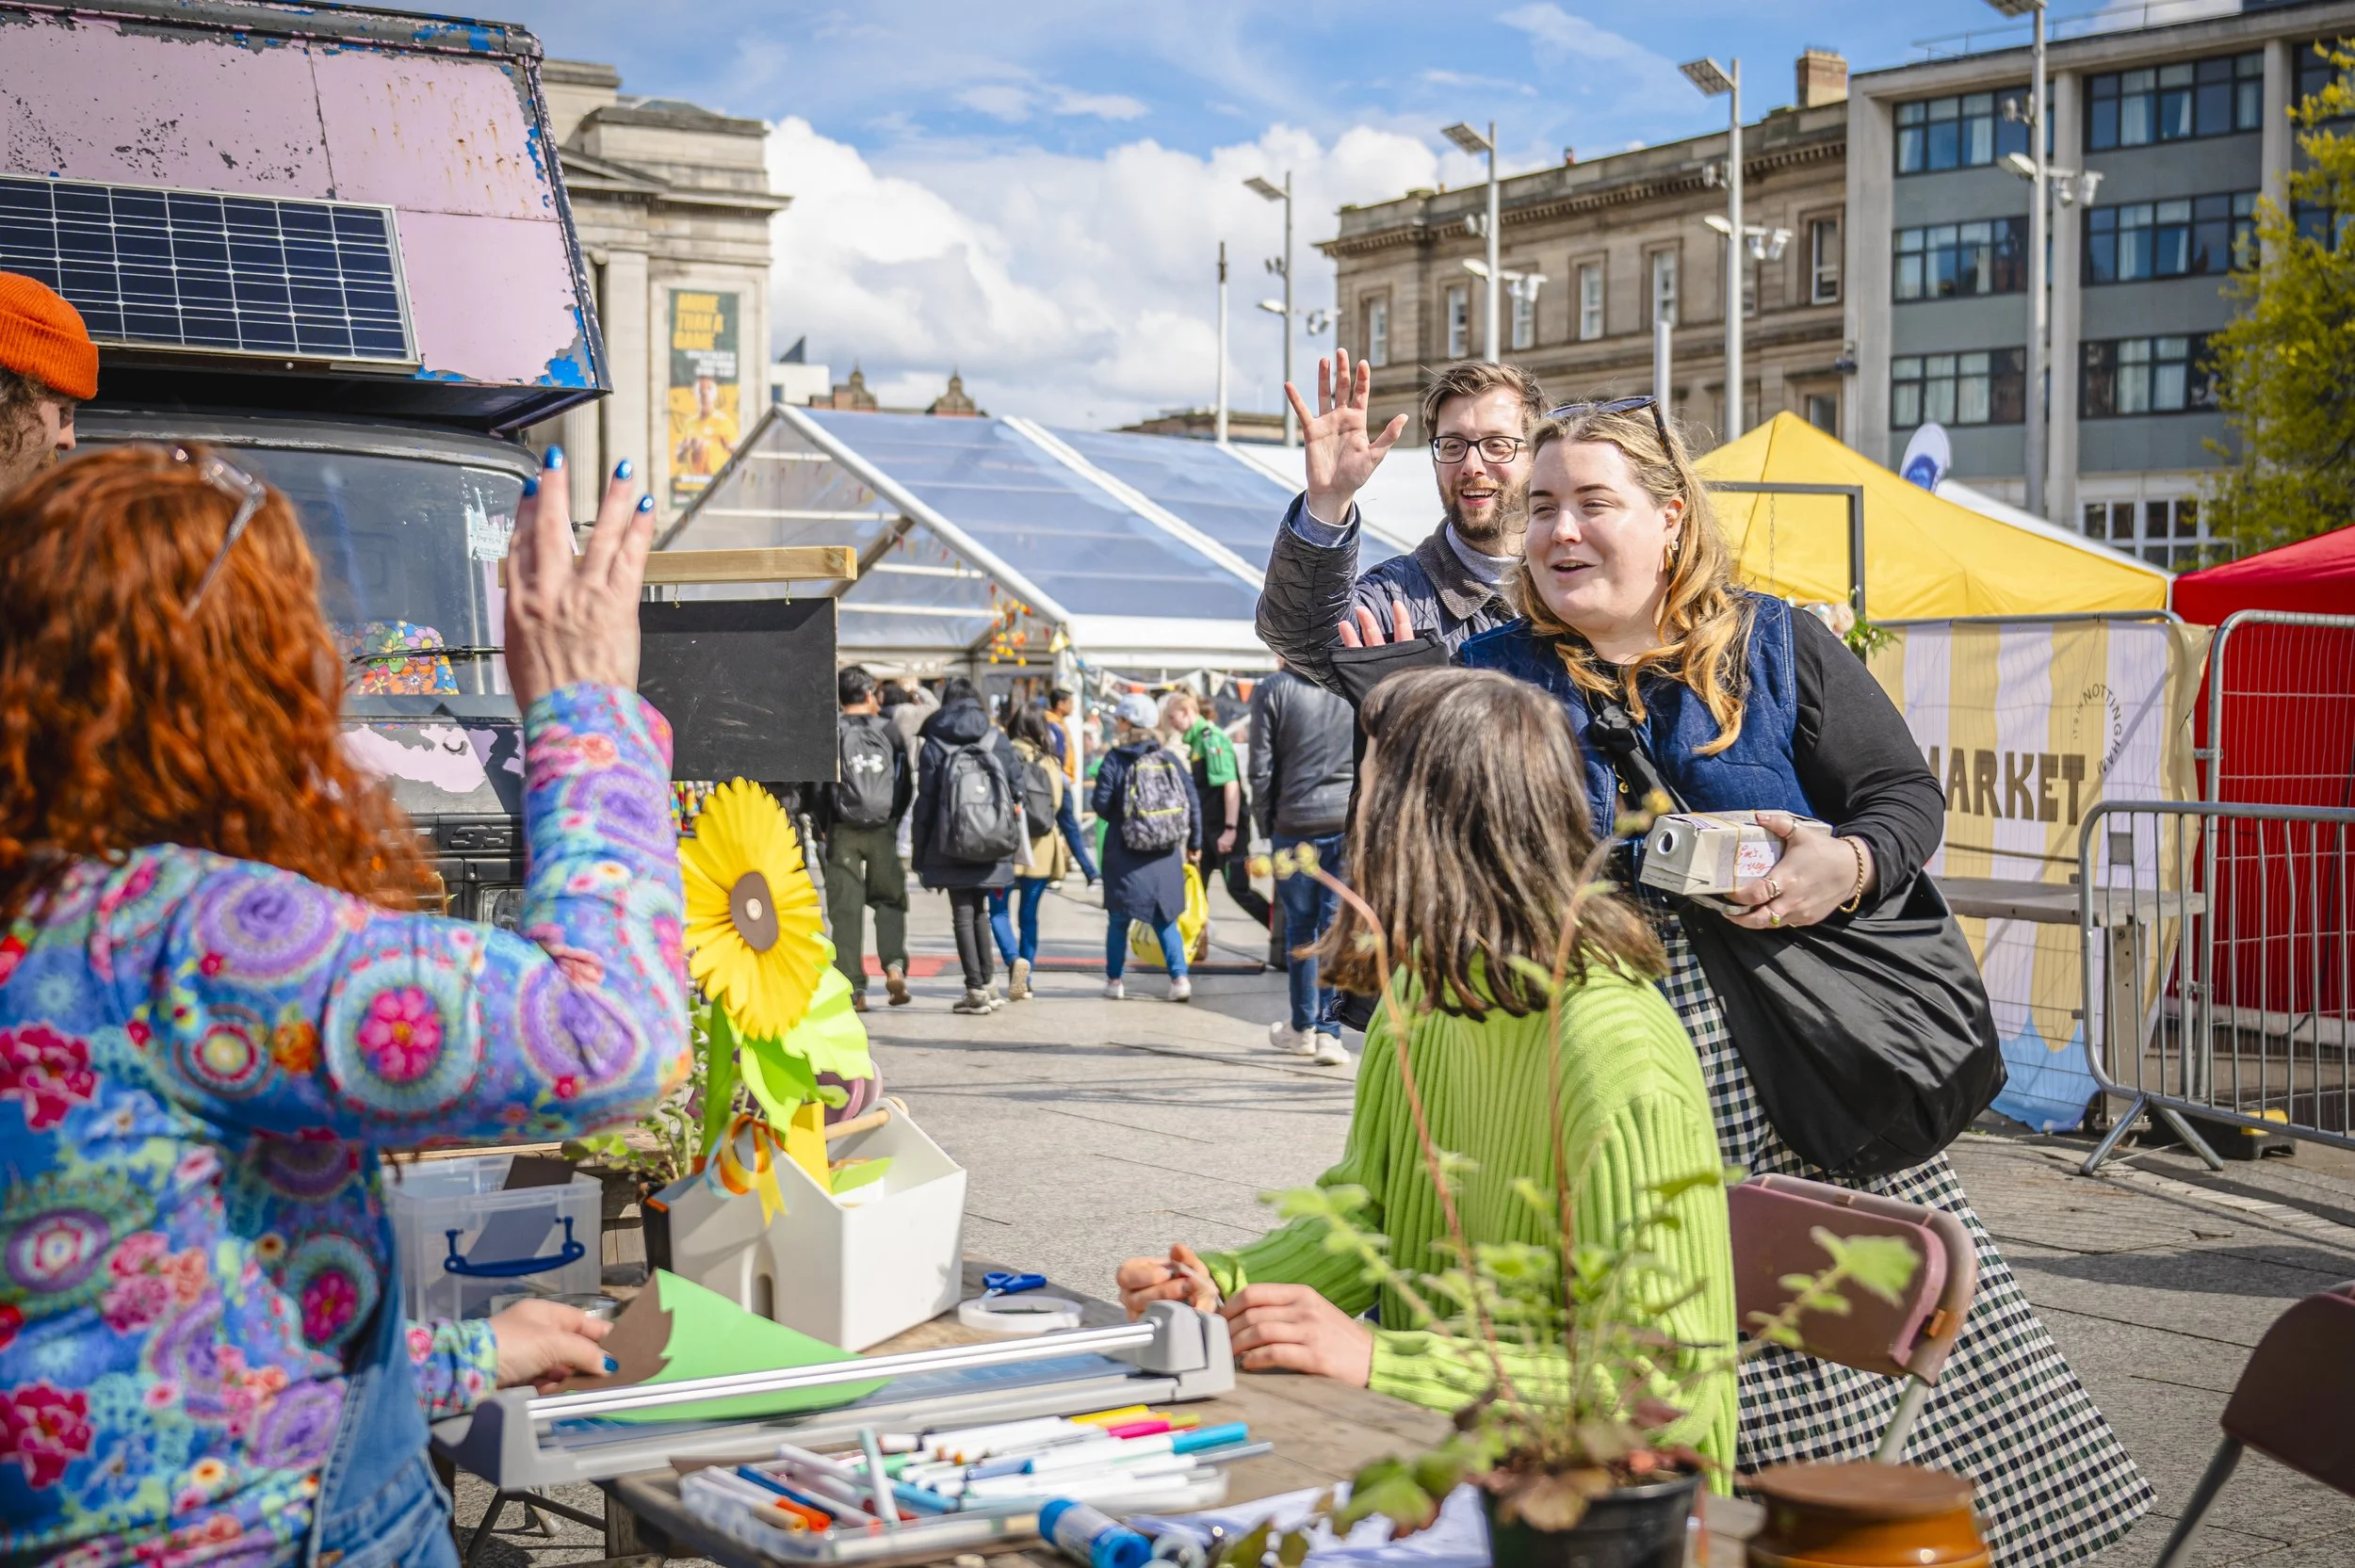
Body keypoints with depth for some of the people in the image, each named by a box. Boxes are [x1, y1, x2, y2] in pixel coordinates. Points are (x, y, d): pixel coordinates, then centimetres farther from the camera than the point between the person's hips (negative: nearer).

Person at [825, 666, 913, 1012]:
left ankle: (853, 988, 1)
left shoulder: (831, 734, -3)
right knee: (889, 900, 14)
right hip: (883, 830, 1)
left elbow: (818, 788, -3)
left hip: (843, 831, -1)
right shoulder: (888, 730, 2)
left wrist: (824, 825, 11)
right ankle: (894, 964, -8)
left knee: (846, 909, 3)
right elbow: (907, 783, 6)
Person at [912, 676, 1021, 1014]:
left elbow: (925, 801, -2)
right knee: (979, 912, 17)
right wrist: (1009, 842, 15)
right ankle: (986, 984, 17)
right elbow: (1017, 791, 4)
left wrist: (920, 856, 2)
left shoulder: (934, 745, -3)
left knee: (963, 915, 1)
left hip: (952, 846, -3)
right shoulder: (998, 740, 4)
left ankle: (976, 988, -4)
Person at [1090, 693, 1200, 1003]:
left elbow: (1100, 804, -11)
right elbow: (1192, 801, 2)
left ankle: (1115, 979, 18)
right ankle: (1179, 977, -3)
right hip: (1166, 856, 3)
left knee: (1119, 920, 12)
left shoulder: (1115, 759, -9)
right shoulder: (1169, 758, 1)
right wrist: (1194, 843, 12)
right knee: (1165, 919, 11)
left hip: (1126, 855, -3)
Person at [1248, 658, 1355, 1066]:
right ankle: (1329, 1031, -2)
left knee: (1300, 925, 11)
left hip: (1295, 823, -1)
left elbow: (1261, 768, -3)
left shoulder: (1273, 689, -4)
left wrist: (1266, 825, 7)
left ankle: (1302, 1028, 21)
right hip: (1352, 820, 1)